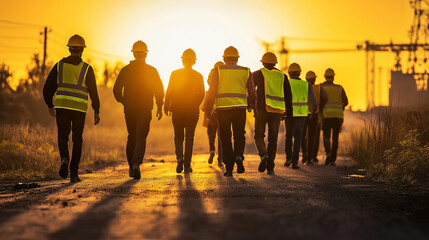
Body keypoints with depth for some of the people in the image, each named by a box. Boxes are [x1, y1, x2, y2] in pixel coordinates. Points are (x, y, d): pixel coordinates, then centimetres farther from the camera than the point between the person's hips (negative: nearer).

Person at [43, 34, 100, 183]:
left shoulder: (59, 66, 5)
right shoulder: (87, 69, 0)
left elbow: (47, 89, 6)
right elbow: (93, 92, -1)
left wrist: (50, 106, 20)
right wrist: (96, 111, 7)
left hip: (62, 106, 1)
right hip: (79, 109, -1)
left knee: (63, 137, 12)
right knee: (77, 140, 10)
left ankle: (64, 158, -19)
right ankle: (74, 173, 7)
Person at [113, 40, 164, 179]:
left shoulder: (125, 70, 3)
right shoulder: (152, 71, -1)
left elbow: (116, 90, 2)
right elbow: (159, 90, -4)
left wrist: (123, 102, 18)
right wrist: (160, 108, 6)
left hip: (129, 109, 2)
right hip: (145, 110, -2)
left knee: (132, 137, 17)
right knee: (141, 138, -3)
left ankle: (131, 167, 20)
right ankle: (136, 164, -25)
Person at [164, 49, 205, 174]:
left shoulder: (175, 74, -2)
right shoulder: (198, 76, 1)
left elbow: (169, 92, -5)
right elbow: (202, 94, -1)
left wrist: (166, 107, 2)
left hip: (177, 110, 0)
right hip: (193, 111, 0)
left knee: (178, 136, 12)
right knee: (189, 137, 6)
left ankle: (179, 157, -13)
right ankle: (187, 165, 1)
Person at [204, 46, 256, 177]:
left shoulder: (218, 70, 1)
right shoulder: (246, 71, 6)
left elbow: (212, 91, -2)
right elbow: (252, 92, 7)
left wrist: (208, 108, 4)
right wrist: (252, 104, 23)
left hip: (222, 107, -1)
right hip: (240, 107, 1)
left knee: (225, 138, 6)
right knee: (239, 136, 13)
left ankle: (229, 167, 3)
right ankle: (239, 156, -15)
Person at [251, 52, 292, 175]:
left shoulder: (258, 74, 6)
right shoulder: (282, 76, 13)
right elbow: (288, 95, 11)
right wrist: (289, 112, 14)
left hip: (263, 109, -2)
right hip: (277, 111, 2)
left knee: (259, 136, 9)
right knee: (273, 139, 7)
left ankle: (263, 154, -20)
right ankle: (270, 167, 3)